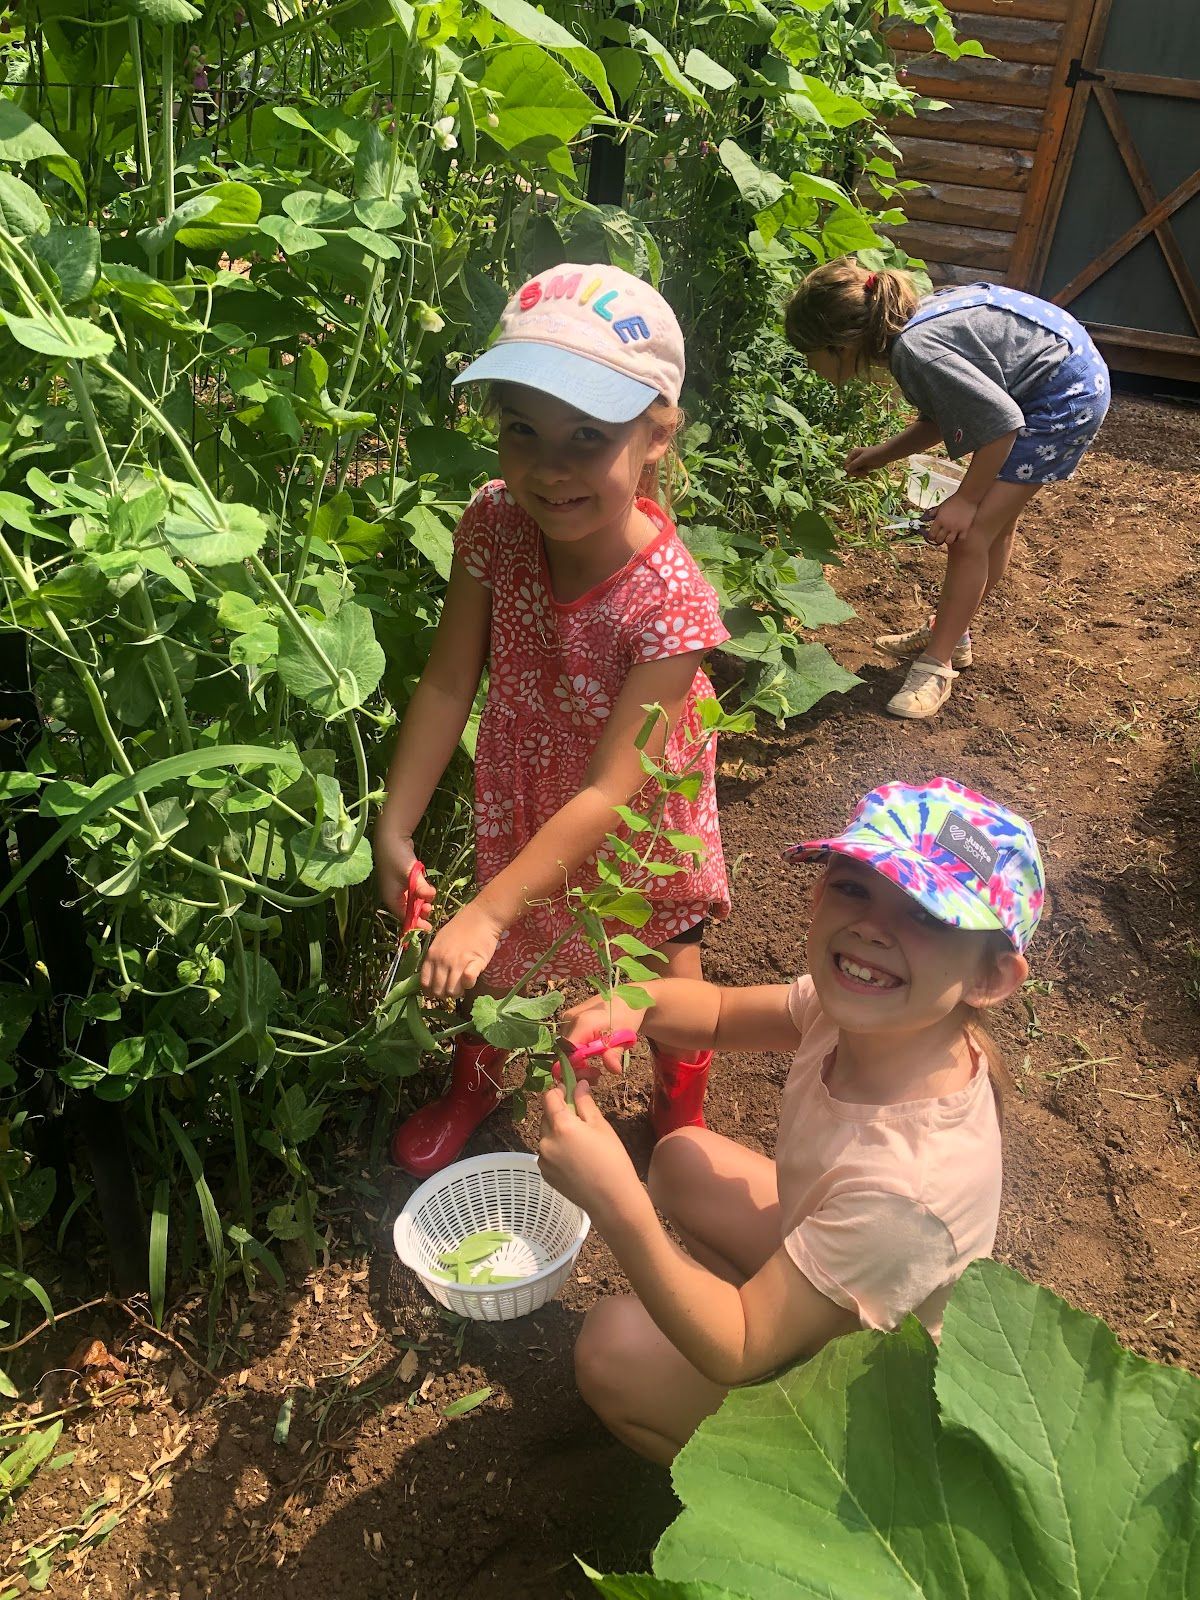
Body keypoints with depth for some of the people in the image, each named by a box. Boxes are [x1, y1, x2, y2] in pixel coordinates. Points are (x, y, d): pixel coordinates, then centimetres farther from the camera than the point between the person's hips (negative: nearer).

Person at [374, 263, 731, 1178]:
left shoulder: (671, 602, -36)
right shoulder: (495, 527, -24)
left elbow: (610, 790, -33)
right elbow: (449, 682, -15)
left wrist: (488, 912, -33)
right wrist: (395, 828, -13)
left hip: (632, 829, -3)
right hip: (521, 806, 4)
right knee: (500, 964, 27)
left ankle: (682, 1115, 55)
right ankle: (476, 1082, 60)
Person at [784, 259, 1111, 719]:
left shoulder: (914, 350, -30)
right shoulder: (904, 328, -1)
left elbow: (1002, 421, -27)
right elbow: (944, 417, 10)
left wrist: (966, 499, -19)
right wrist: (881, 454, 9)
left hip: (1067, 395, -10)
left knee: (971, 534, -10)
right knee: (996, 523, 19)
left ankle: (935, 667, -1)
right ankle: (950, 634, 34)